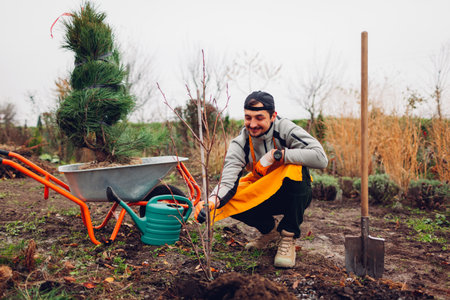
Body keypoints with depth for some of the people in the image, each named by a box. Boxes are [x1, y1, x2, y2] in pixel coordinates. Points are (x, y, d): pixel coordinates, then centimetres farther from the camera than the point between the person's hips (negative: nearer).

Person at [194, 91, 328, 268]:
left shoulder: (285, 129, -21)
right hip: (263, 196, 3)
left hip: (296, 194, -3)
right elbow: (228, 181, -24)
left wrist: (277, 154, -33)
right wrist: (212, 201, -46)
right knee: (228, 199, -23)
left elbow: (320, 158, -33)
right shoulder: (240, 143, -13)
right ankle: (270, 229, 6)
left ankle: (288, 237, -16)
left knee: (296, 168, -35)